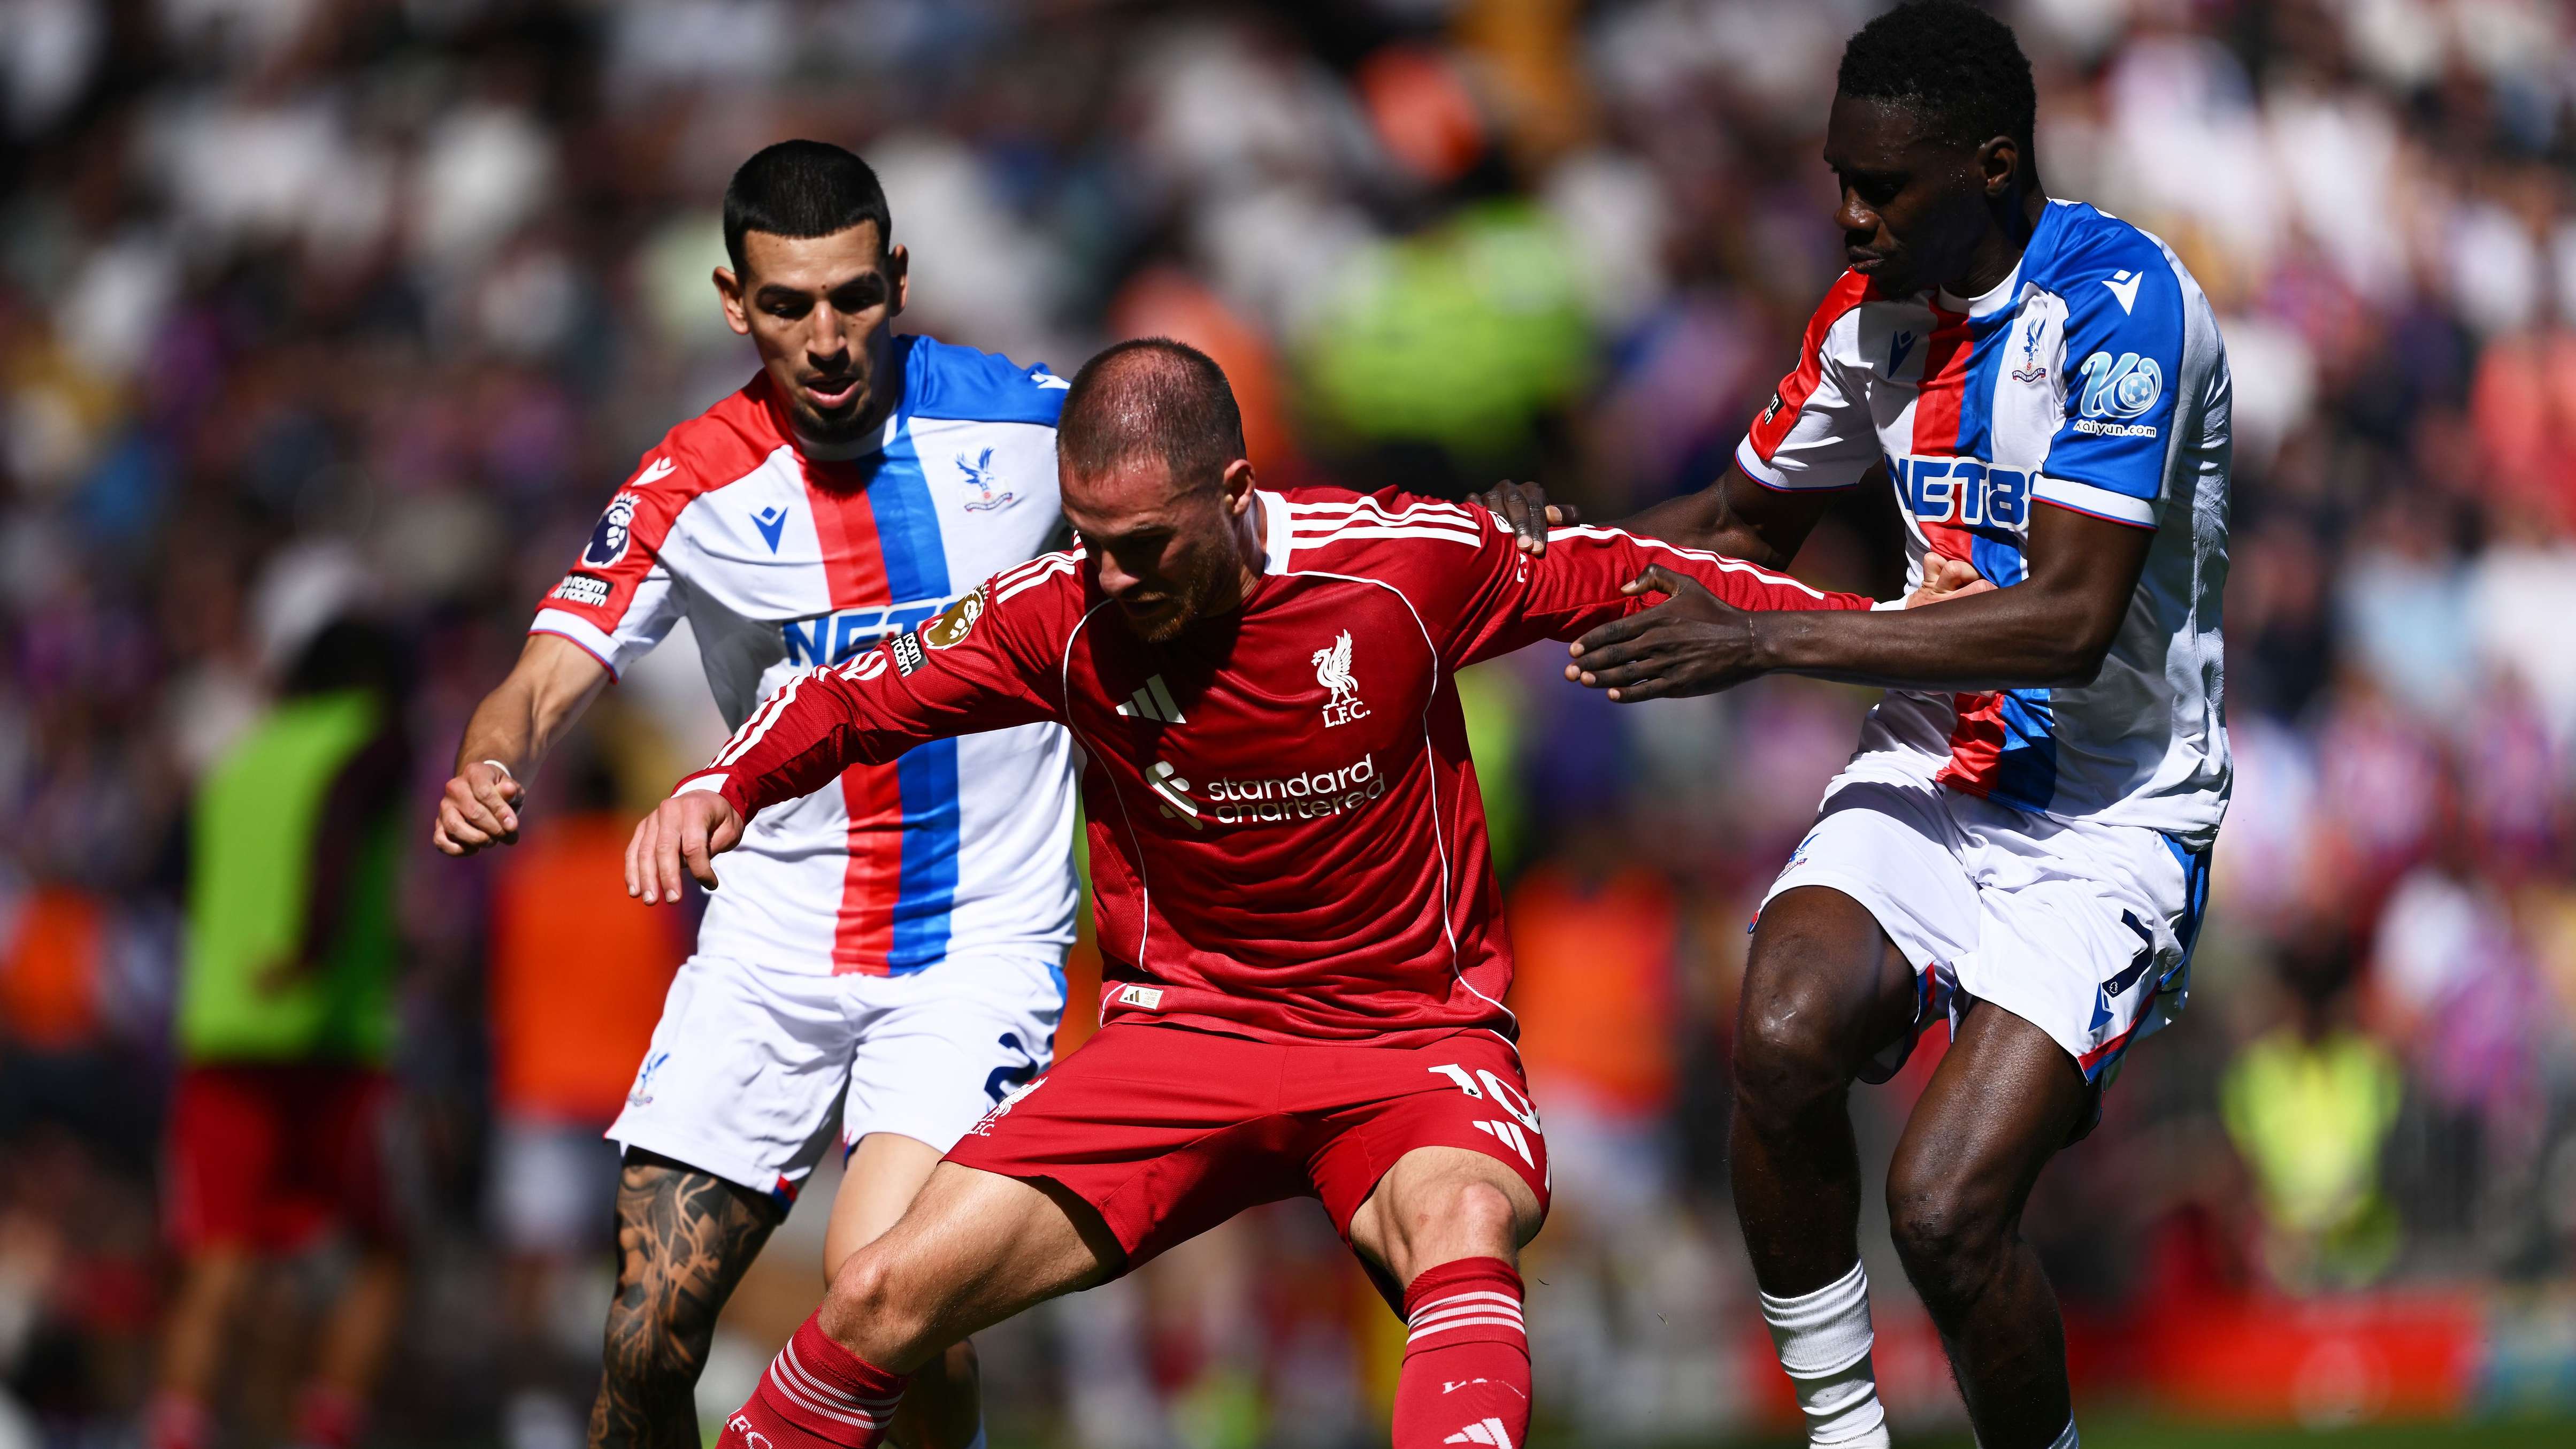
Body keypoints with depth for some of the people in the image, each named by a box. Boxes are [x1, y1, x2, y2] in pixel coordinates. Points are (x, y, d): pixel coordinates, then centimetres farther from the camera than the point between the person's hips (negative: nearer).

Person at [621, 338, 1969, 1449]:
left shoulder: (1408, 561, -13)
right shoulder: (1060, 617, -9)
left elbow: (1606, 579, 4)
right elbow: (852, 697, 5)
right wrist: (719, 789, -14)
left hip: (1412, 1037, -2)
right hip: (1182, 1036, 2)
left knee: (1463, 1234, -38)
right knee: (885, 1294, -12)